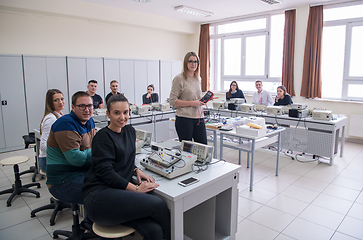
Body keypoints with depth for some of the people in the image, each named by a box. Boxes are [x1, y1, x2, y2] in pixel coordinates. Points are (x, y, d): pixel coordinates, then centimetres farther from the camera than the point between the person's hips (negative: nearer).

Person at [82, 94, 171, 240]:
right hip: (99, 196, -6)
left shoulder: (130, 131, 15)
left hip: (118, 192, 6)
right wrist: (136, 188, -18)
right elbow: (105, 172, -14)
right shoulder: (103, 137, -6)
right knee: (158, 204, -22)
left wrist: (136, 170, 3)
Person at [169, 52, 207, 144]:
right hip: (184, 119, -6)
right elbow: (172, 101, -11)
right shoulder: (179, 79, -6)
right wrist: (192, 103, -16)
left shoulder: (198, 79, 15)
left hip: (199, 118, 6)